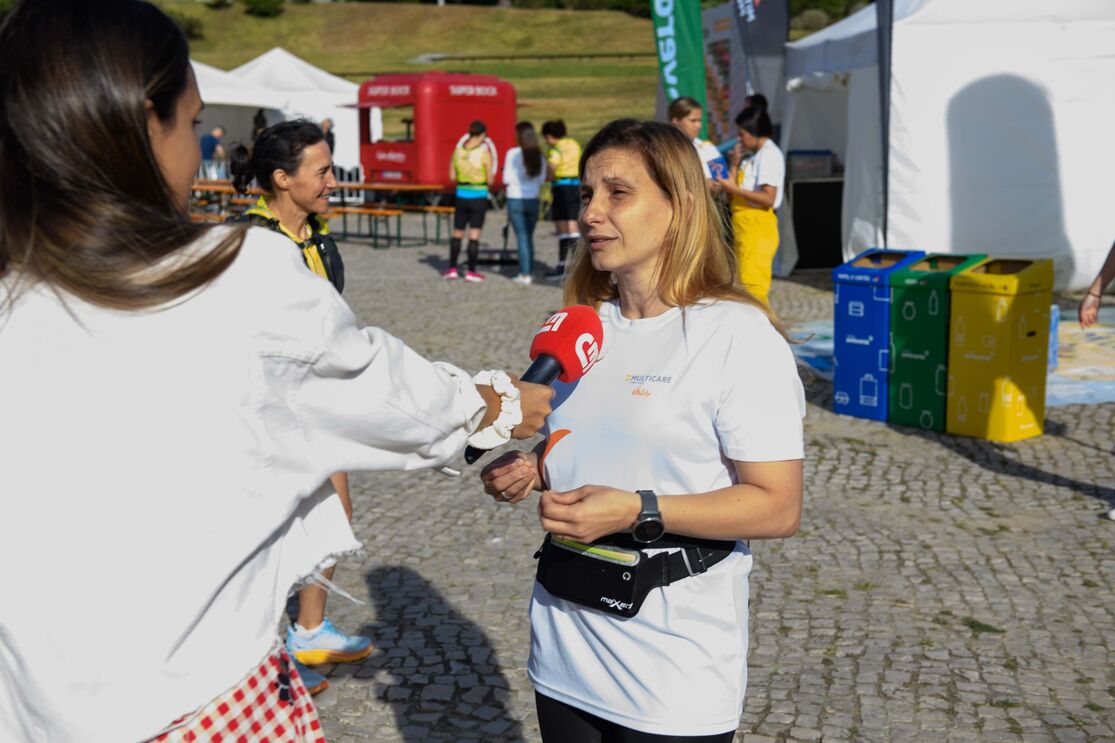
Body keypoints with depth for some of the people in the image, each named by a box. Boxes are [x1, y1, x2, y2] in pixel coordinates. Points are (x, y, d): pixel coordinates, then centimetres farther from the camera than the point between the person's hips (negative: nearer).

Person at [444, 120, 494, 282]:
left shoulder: (458, 150, 0)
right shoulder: (484, 153, -11)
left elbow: (452, 176, 5)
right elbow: (490, 180, -8)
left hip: (461, 195, 3)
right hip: (479, 196, -3)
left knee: (457, 233, 15)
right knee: (474, 235, 1)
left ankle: (452, 268, 16)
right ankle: (471, 271, 3)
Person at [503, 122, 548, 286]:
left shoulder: (513, 154, -10)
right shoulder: (539, 156, 2)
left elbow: (506, 180, -9)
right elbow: (542, 180, 4)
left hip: (516, 199, -4)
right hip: (533, 200, 4)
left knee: (522, 237, 0)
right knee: (529, 236, 15)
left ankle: (525, 275, -1)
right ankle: (526, 271, 20)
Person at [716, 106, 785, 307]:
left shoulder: (770, 154, -9)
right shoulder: (752, 157, 17)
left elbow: (768, 198, -18)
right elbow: (732, 192, 14)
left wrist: (734, 189, -18)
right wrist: (735, 164, 6)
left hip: (758, 227, -10)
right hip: (745, 228, 10)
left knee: (753, 285, -12)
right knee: (746, 285, 14)